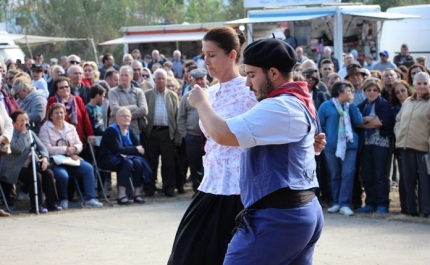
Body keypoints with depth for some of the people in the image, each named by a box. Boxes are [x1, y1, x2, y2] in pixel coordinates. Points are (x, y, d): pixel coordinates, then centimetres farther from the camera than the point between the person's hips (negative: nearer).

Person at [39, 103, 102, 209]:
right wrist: (66, 150, -17)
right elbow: (47, 149, -13)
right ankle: (64, 200, -9)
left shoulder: (71, 127, 17)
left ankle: (90, 199, -21)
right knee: (63, 175, -36)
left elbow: (79, 145, 11)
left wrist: (74, 149, -14)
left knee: (88, 168, -21)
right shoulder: (45, 129, 0)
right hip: (55, 162, -5)